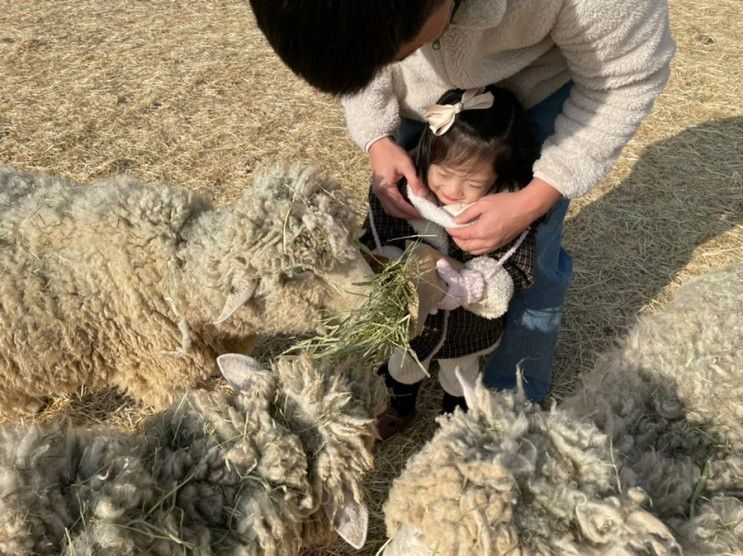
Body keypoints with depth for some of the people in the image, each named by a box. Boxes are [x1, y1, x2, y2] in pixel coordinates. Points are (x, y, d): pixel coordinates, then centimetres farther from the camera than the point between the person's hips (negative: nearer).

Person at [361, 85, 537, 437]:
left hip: (467, 325, -1)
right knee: (403, 363, 32)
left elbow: (518, 270, -25)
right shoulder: (401, 187, -26)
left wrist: (469, 286, -41)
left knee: (460, 373, 30)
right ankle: (401, 408, 65)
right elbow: (374, 244, -18)